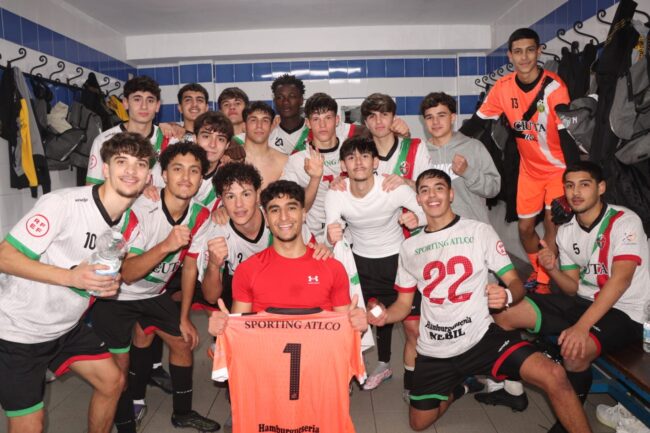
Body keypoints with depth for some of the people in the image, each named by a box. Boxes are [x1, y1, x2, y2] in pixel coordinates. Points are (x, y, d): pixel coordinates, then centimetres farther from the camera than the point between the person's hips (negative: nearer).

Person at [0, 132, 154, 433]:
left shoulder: (128, 219, -2)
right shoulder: (63, 203, -25)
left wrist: (109, 285, -10)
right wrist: (71, 276, -34)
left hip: (65, 326, 7)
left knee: (112, 382, 12)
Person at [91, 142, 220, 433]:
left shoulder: (200, 216, -12)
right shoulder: (139, 211, -30)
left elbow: (190, 267, 0)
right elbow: (127, 275, -34)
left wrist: (184, 318, 6)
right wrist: (165, 246, -50)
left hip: (153, 293, 6)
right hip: (116, 296, -6)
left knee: (183, 342, 10)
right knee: (121, 361, -5)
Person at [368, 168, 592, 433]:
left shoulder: (479, 231, -1)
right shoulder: (409, 247, 6)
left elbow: (515, 282, -3)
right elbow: (403, 304, 9)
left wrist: (507, 296, -27)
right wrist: (384, 315, -13)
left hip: (481, 337, -2)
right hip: (434, 350, 3)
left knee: (554, 376, -23)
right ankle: (458, 386, 36)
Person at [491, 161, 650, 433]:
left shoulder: (624, 221, -15)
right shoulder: (566, 231, 4)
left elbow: (621, 279, -27)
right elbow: (573, 288, 8)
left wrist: (581, 326, -36)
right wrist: (553, 270, -16)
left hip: (624, 312, -6)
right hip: (584, 301, 7)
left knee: (575, 349, -36)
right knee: (505, 313, -5)